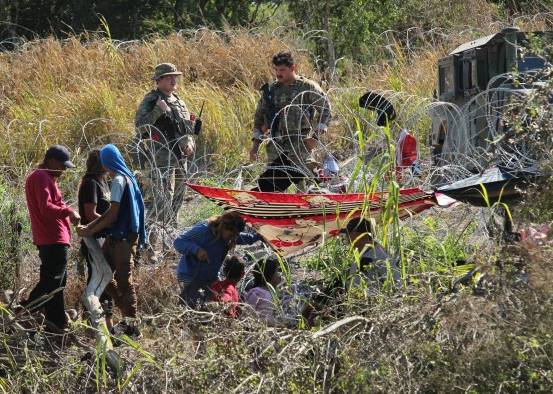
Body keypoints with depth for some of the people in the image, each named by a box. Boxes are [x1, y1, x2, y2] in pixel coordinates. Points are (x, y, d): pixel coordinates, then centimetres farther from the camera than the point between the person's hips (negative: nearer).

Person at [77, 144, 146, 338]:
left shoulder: (119, 180, -15)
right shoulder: (126, 177, 14)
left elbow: (113, 214, -17)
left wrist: (90, 231, -9)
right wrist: (89, 226, 12)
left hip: (123, 238, -10)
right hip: (118, 236, 10)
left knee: (123, 280, -5)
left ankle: (131, 325, -2)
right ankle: (128, 318, 18)